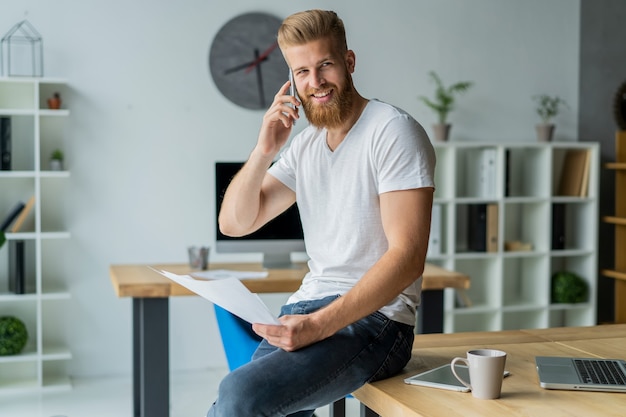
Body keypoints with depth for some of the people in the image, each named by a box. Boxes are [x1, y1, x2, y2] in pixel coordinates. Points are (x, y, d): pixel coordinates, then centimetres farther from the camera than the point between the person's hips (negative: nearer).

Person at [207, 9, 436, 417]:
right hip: (308, 308, 7)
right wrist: (264, 151, -5)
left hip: (373, 318, -7)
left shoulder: (393, 131, -9)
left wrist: (317, 326, -25)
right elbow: (234, 222, 11)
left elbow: (407, 257, -17)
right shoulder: (305, 144, 14)